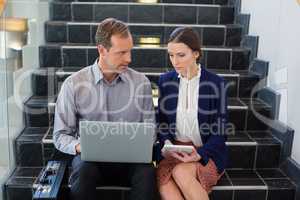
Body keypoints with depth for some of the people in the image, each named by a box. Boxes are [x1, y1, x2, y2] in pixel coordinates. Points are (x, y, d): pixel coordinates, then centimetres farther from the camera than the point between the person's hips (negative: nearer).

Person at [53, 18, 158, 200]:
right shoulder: (73, 84, -2)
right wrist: (79, 146, -19)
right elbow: (61, 135, 2)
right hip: (90, 158, 0)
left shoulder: (142, 82, 3)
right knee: (84, 171, -34)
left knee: (147, 172, -31)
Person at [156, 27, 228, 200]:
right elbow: (162, 121, 10)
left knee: (181, 172, -32)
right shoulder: (165, 81, 5)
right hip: (173, 151, 3)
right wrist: (167, 144, -10)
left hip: (206, 152, -2)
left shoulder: (216, 84, -5)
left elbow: (220, 132, -4)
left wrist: (199, 154, -19)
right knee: (164, 183, -27)